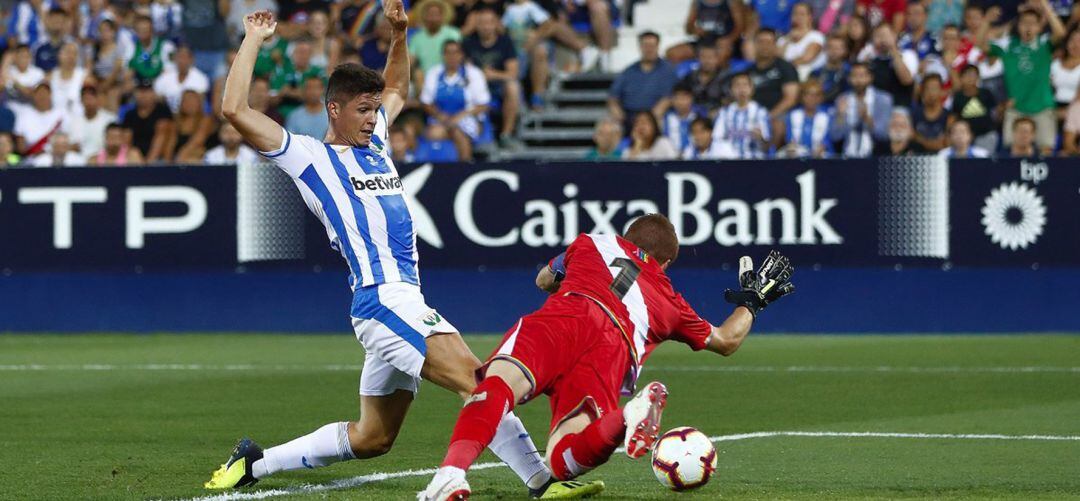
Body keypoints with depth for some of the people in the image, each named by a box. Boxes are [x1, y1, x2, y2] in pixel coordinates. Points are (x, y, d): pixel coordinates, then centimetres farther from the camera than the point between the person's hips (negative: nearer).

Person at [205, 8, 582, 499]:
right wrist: (253, 40, -1)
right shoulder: (310, 157, 0)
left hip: (403, 303, 9)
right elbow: (235, 110, -7)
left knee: (371, 438, 12)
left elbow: (397, 90, 40)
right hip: (384, 298, -9)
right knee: (479, 383, -22)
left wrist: (400, 33, 25)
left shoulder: (374, 143, 21)